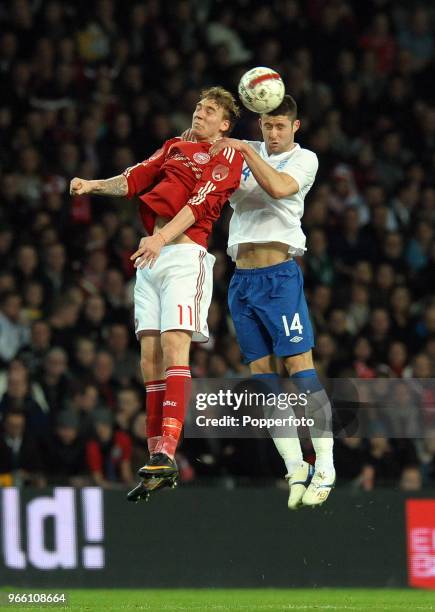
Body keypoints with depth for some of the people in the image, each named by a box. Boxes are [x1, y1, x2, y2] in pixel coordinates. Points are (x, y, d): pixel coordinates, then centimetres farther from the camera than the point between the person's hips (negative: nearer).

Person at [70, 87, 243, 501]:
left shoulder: (227, 158, 2)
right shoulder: (174, 148, 23)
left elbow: (198, 203, -11)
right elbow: (136, 179, 13)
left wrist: (161, 238, -24)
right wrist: (93, 186, -5)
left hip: (185, 254, -7)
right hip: (150, 256, 7)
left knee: (174, 346, -20)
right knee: (150, 358, 2)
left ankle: (167, 453, -29)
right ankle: (156, 458, 3)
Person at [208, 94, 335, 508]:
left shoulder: (304, 159, 0)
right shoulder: (246, 153, 16)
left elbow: (278, 187, -19)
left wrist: (244, 150, -17)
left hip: (279, 275, -6)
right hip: (241, 278, 6)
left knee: (301, 369, -11)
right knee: (262, 376, 1)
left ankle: (324, 467, -10)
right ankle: (295, 468, 4)